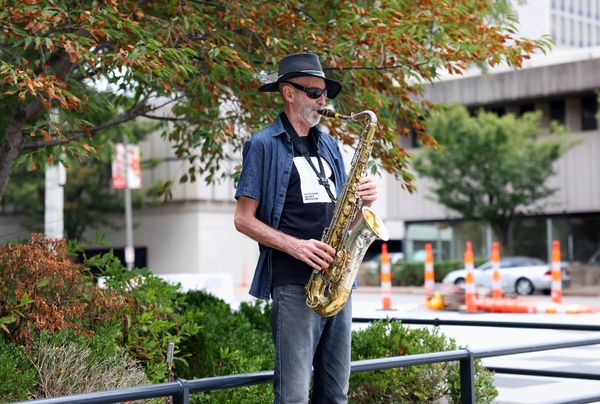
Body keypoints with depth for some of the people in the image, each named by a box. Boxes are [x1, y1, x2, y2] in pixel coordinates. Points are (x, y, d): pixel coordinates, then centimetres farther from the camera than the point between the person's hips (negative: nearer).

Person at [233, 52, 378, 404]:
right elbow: (244, 219, -5)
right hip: (293, 282, -6)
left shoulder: (329, 145, 18)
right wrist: (295, 246, -18)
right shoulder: (263, 145, -1)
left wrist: (362, 200, -1)